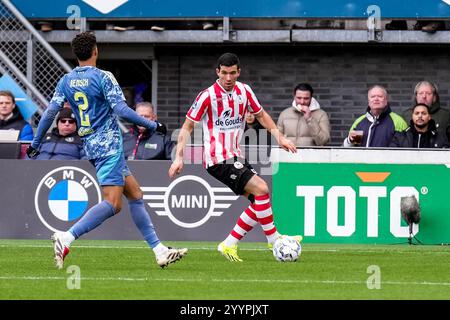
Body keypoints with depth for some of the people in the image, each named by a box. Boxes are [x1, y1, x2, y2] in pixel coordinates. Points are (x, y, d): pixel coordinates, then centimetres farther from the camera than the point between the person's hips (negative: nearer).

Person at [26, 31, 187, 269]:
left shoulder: (66, 81, 8)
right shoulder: (103, 78, -10)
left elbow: (50, 113, 6)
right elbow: (121, 110, -16)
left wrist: (35, 143, 17)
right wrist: (152, 125, -5)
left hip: (90, 147, 8)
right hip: (108, 145, -8)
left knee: (135, 194, 12)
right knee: (113, 204, -15)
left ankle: (159, 251, 10)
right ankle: (67, 238, -28)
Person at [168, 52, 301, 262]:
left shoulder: (244, 91, 5)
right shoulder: (208, 96, -12)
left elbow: (261, 115, 21)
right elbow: (187, 127, -6)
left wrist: (279, 137, 11)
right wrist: (179, 158, -13)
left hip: (236, 157, 7)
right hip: (218, 160, -7)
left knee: (259, 201, 0)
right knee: (261, 188, -19)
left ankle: (229, 245, 6)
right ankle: (273, 239, -9)